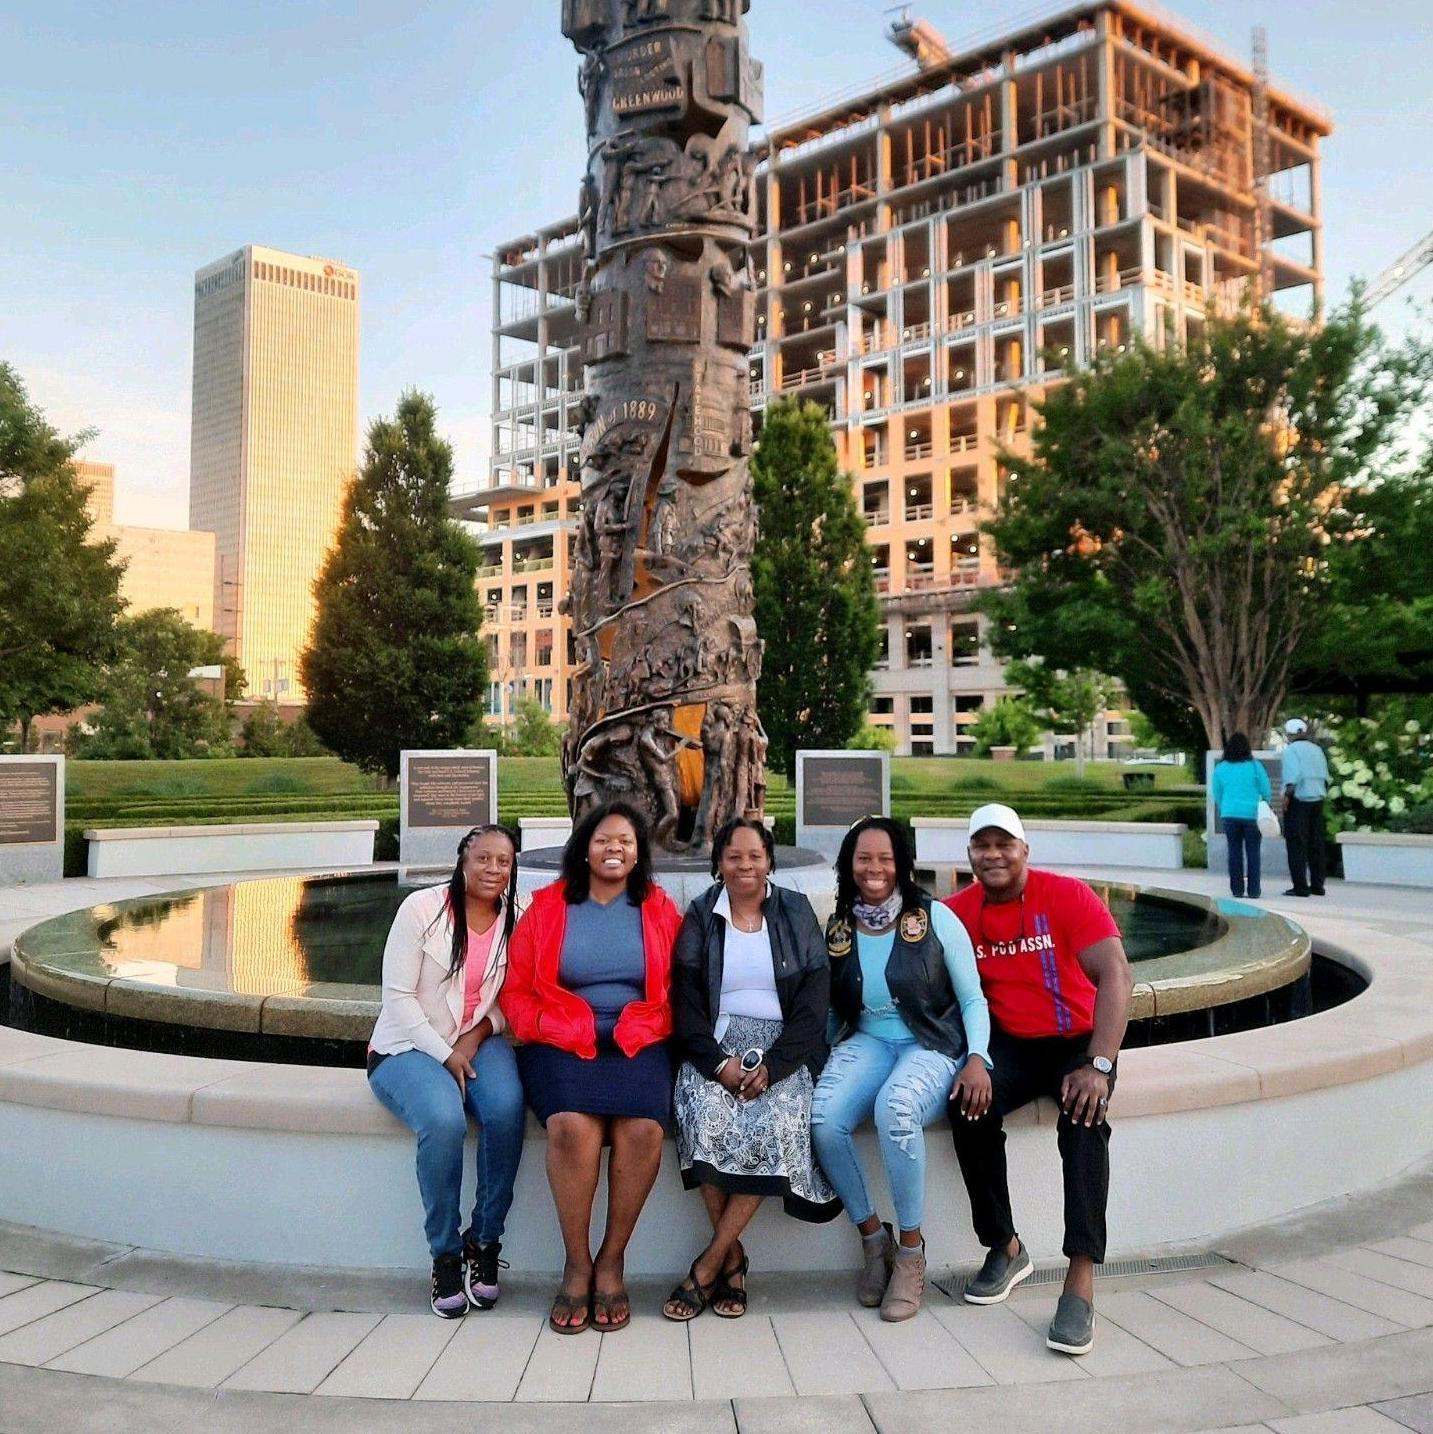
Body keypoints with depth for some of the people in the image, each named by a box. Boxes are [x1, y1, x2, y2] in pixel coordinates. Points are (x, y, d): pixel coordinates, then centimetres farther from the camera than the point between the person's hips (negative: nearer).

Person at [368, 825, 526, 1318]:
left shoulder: (514, 920, 1)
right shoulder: (422, 908, -9)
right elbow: (398, 996, -10)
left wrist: (478, 1035, -13)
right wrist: (444, 1055, -16)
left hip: (478, 1042, 3)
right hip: (409, 1046, -3)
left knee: (506, 1109, -30)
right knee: (444, 1120, -34)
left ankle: (485, 1241, -11)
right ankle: (445, 1253, -13)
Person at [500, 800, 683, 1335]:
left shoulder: (659, 909, 11)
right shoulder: (546, 906, 10)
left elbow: (677, 989, 9)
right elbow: (516, 990, 9)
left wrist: (654, 1032, -8)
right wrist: (543, 1029, -7)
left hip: (638, 1043, 1)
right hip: (563, 1042, 0)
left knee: (643, 1128, -30)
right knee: (572, 1125, -32)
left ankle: (611, 1260, -10)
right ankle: (577, 1264, -13)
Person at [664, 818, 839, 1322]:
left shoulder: (796, 913, 8)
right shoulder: (700, 919, 9)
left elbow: (814, 1001, 0)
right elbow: (687, 1002, 2)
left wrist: (772, 1066, -14)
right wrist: (718, 1063, -16)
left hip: (783, 1049, 0)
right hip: (716, 1047, 0)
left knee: (777, 1123, -30)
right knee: (706, 1117, -30)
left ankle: (709, 1263, -18)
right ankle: (733, 1261, -15)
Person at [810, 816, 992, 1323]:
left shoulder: (935, 918, -4)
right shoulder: (838, 928, 6)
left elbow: (972, 999, -2)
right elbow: (830, 1008, 13)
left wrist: (978, 1058, -17)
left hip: (933, 1045, -3)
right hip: (868, 1042, 4)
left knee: (894, 1108, -37)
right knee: (822, 1118, -27)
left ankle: (911, 1250, -15)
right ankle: (873, 1238, -3)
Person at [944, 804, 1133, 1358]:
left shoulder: (1068, 895, -11)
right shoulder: (959, 912, -1)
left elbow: (1115, 975, -19)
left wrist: (1099, 1066, -30)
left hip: (1076, 1041, -2)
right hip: (1009, 1045, 2)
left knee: (1084, 1114, -33)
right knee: (970, 1105, -27)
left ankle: (1081, 1283, -32)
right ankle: (1005, 1248, -6)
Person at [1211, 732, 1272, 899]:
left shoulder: (1220, 768, 1)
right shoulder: (1255, 767, -5)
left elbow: (1217, 794, 8)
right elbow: (1266, 792, 0)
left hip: (1230, 815, 2)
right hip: (1252, 815, -1)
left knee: (1234, 852, 7)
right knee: (1253, 852, 3)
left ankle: (1237, 889, 7)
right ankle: (1253, 890, 2)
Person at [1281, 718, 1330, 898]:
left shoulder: (1291, 750, -7)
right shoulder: (1317, 749, 14)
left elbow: (1294, 775, -19)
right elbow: (1325, 777, 13)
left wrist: (1287, 795, -15)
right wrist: (1322, 794, 19)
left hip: (1298, 801, -7)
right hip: (1317, 801, 7)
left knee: (1297, 844, -4)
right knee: (1316, 844, 10)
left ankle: (1300, 886, -7)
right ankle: (1317, 885, 13)